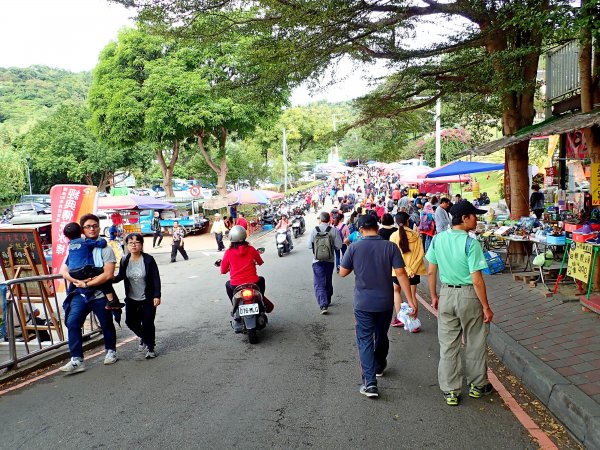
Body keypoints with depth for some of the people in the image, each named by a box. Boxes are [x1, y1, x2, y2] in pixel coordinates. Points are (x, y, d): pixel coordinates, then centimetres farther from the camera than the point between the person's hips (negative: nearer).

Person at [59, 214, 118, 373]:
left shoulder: (105, 249, -6)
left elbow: (108, 274, -15)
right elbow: (64, 271, 1)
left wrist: (87, 284, -17)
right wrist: (77, 281, -17)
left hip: (100, 295, -2)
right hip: (80, 295, 3)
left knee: (107, 324, 12)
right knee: (72, 323, -14)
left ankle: (111, 351, 35)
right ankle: (76, 360, -9)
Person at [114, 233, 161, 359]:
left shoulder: (148, 260, -13)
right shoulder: (125, 261, -2)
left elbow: (156, 279, -13)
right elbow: (120, 277, 7)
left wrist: (157, 296, -20)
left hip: (147, 299, -4)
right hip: (131, 299, 4)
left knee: (147, 323, -4)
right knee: (130, 322, 10)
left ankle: (150, 348, 16)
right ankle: (144, 338, 39)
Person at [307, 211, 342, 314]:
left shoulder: (314, 230, -8)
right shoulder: (334, 230, -6)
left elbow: (309, 245, -7)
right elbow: (339, 246, -8)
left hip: (318, 260, -2)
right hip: (330, 260, 2)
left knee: (319, 283, -2)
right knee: (328, 282, 19)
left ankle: (323, 305, -17)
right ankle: (327, 301, 34)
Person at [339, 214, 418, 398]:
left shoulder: (354, 248, -10)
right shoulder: (390, 247, -8)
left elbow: (343, 272, -2)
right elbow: (401, 273, -13)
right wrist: (411, 300, -11)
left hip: (363, 303, -2)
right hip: (385, 302, 2)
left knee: (365, 341, 3)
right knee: (381, 336, 22)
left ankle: (370, 382, -6)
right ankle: (379, 367, 44)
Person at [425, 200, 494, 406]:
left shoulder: (438, 239, -2)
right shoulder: (470, 243, -18)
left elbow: (431, 272, 3)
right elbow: (477, 279, -18)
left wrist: (434, 296, 15)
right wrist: (486, 307, -9)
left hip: (446, 294, 4)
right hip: (468, 296, -4)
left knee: (448, 345, 11)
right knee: (474, 343, 16)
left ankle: (450, 391, 20)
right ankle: (477, 385, 33)